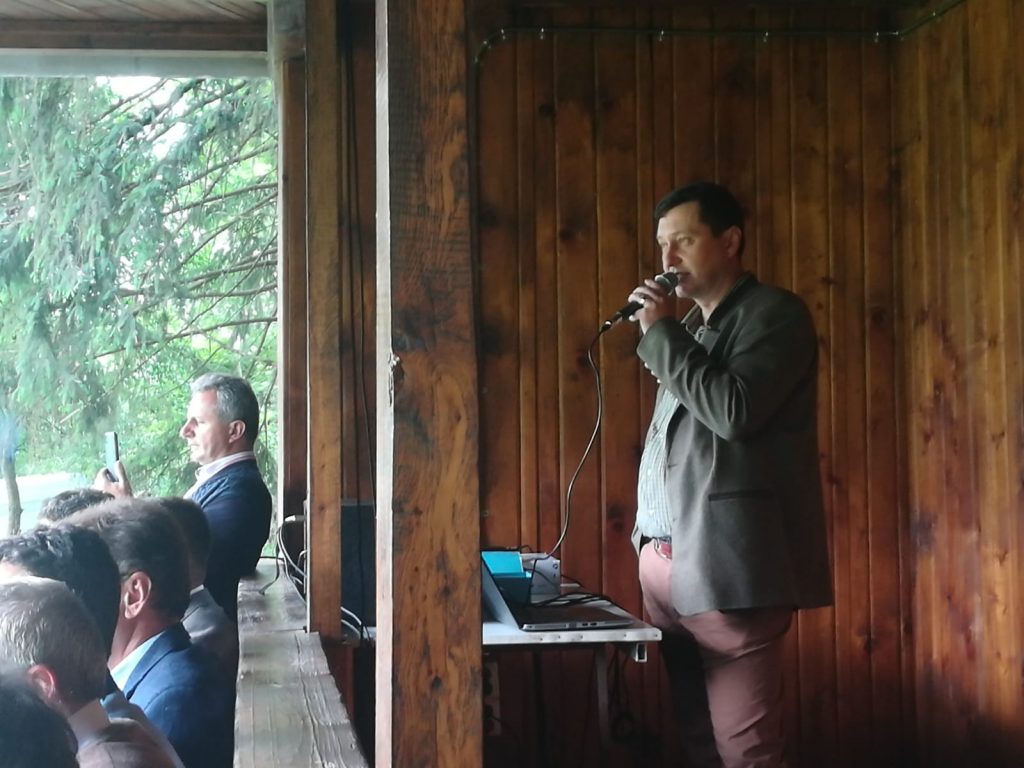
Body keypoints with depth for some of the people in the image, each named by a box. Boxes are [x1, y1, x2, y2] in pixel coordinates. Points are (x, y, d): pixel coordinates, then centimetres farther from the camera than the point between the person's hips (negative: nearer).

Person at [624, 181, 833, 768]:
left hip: (727, 568, -8)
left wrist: (662, 335, -10)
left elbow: (734, 411, -18)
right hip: (666, 562, 8)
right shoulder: (693, 325, 21)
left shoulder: (775, 313, -4)